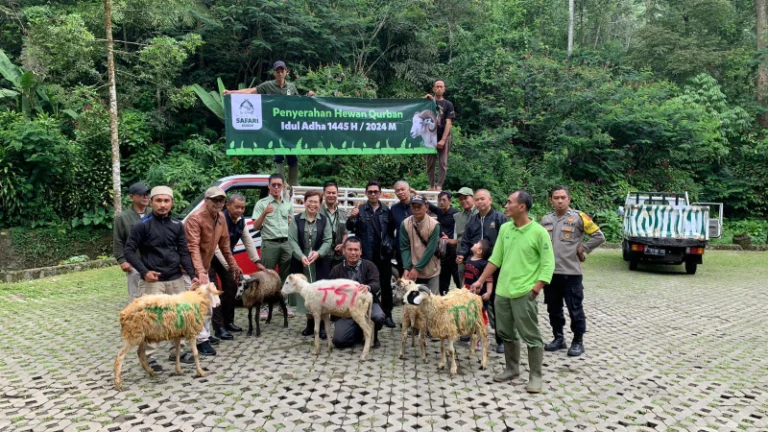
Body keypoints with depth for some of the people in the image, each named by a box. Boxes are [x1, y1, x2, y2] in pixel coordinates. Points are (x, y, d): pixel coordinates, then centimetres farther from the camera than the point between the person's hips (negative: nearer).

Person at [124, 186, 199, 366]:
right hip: (153, 281, -4)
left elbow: (184, 252, 8)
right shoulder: (142, 225, -6)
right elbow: (129, 251, -5)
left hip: (176, 279, 5)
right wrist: (144, 271, -16)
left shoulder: (177, 225, 7)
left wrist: (192, 274, -3)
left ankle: (177, 350, 25)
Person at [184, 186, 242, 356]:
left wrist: (233, 264, 16)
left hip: (206, 266, 9)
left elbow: (224, 243, 14)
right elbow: (193, 248, -30)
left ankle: (205, 336, 28)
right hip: (192, 268, -9)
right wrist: (200, 272, -39)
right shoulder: (195, 219, -22)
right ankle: (202, 340, -4)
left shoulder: (221, 217, 4)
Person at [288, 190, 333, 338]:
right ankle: (310, 323, 18)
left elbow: (328, 241, -1)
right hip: (301, 262, 1)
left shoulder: (324, 221, 5)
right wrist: (301, 256, -18)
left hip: (320, 263, 0)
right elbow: (292, 240, -4)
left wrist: (318, 253, -19)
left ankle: (322, 325, 3)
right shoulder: (296, 220, 3)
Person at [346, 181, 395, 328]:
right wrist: (351, 218, -29)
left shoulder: (387, 211, 6)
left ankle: (387, 315, 17)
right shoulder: (360, 210, 1)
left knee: (386, 285, 8)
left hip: (383, 254, 2)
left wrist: (390, 245, -8)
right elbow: (350, 228, -9)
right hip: (366, 254, -1)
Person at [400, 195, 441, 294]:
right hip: (413, 271, 2)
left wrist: (417, 268, -15)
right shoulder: (405, 224, -8)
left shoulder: (434, 225, -15)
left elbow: (430, 250, -15)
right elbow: (405, 248, -5)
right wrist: (406, 268, -14)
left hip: (431, 272, -2)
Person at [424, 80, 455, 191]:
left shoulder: (448, 104, 6)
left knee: (443, 163, -5)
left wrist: (443, 139, -13)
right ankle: (431, 186, 9)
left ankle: (439, 186, -2)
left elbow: (448, 123, -2)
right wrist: (426, 99, -7)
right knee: (430, 163, 3)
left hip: (444, 137, -1)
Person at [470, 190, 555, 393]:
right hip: (502, 291, 6)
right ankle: (512, 368, 31)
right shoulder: (504, 228, 7)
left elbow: (548, 264, -10)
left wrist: (536, 288, -17)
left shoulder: (538, 232, -11)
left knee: (531, 336, 2)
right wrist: (481, 280, 11)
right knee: (506, 333, 15)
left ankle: (535, 376, 14)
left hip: (524, 293, -6)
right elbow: (495, 258, 13)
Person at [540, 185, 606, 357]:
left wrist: (582, 249, -5)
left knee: (575, 309, 3)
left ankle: (578, 341, 15)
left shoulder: (578, 217, -5)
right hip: (549, 272, 5)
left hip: (570, 272, -5)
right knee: (553, 308, 13)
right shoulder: (546, 219, 9)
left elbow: (599, 236, -3)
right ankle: (558, 338, 27)